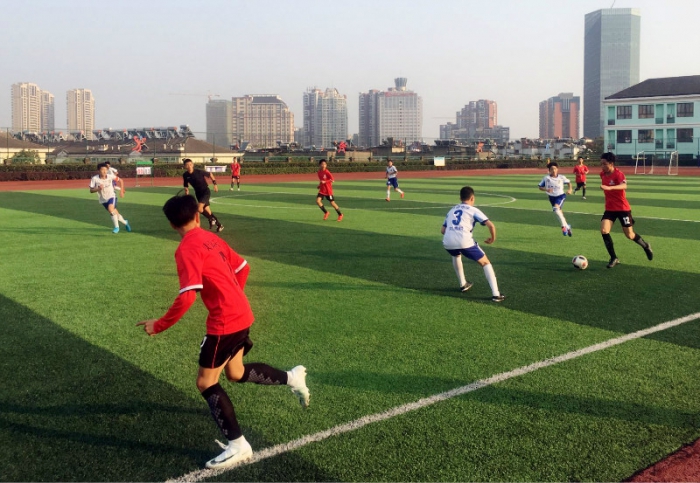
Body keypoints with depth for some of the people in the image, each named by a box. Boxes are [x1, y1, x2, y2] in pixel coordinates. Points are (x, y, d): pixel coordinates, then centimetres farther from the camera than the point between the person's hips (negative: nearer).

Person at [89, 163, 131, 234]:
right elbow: (91, 190, -9)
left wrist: (121, 191, -2)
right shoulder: (95, 179, -13)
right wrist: (98, 189, -28)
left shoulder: (110, 176, -13)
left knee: (111, 208, -31)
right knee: (115, 214, 10)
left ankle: (116, 227, -19)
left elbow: (120, 180, 2)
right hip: (103, 199, 2)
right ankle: (125, 223, 40)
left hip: (111, 196, -2)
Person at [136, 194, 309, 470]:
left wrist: (160, 325, -15)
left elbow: (187, 296, -25)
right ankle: (292, 378, 31)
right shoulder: (210, 238, 9)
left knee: (206, 383, 4)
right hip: (242, 315, 9)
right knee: (236, 373, 26)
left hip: (224, 323, -9)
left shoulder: (187, 249, -17)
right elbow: (243, 268, 17)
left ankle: (237, 446, 6)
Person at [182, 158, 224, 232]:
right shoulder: (185, 175, -8)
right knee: (207, 211, 8)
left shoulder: (199, 172, -20)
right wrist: (186, 191, -8)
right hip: (198, 193, 5)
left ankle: (211, 219, 2)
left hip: (206, 191, -5)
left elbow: (210, 174, -4)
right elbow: (185, 185, 8)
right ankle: (219, 225, 22)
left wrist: (215, 184, -3)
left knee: (199, 208, -23)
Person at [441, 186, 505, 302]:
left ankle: (463, 284, 42)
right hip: (464, 241, -4)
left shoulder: (451, 210, 28)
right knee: (485, 263, 13)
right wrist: (493, 238, 20)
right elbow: (491, 225, 2)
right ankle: (495, 294, 2)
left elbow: (443, 230, 26)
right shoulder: (473, 210, 14)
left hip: (447, 242, 4)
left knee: (456, 255, 40)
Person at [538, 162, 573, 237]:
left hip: (561, 195, -3)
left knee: (556, 208, -30)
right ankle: (567, 227, 31)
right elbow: (540, 187, -4)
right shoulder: (546, 178, -8)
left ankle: (564, 226, -21)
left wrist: (570, 190, -7)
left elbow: (569, 182, 9)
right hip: (552, 197, 3)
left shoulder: (561, 177, -8)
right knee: (560, 213, 10)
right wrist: (546, 189, -22)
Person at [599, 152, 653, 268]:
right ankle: (614, 258, -3)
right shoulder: (602, 174, 1)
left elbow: (624, 186, -42)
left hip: (623, 208, -5)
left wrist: (609, 188, -57)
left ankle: (646, 246, 39)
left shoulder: (618, 174, -20)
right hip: (609, 209, 5)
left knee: (629, 235, 6)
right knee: (604, 230, -15)